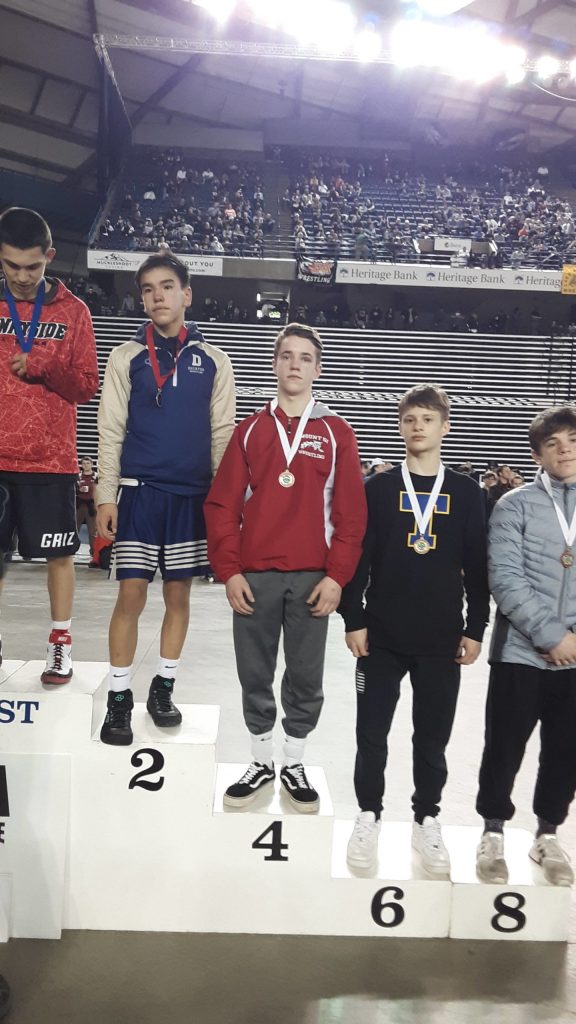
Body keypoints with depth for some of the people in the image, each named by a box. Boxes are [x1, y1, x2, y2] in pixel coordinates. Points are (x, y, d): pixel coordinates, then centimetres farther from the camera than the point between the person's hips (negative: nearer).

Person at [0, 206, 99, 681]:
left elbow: (87, 387, 0)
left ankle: (61, 642, 18)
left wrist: (46, 367, -16)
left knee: (60, 552, 4)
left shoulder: (73, 311, 2)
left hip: (50, 458, -2)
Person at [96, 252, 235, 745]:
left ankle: (164, 688, 23)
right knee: (131, 594, -3)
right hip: (139, 491, -1)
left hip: (192, 495, 1)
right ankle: (119, 699, 9)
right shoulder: (127, 357, 4)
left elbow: (222, 433, 6)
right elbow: (111, 430, 2)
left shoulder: (213, 360, 6)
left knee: (179, 595, 8)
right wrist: (107, 496, -4)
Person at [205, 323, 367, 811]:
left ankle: (294, 764, 24)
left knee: (306, 678, 8)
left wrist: (336, 575, -7)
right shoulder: (251, 429, 7)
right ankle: (262, 762, 25)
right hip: (254, 577, 1)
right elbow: (223, 504, 3)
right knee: (255, 675, 9)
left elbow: (351, 511, 0)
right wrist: (229, 571, -5)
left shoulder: (337, 432, 4)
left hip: (312, 578, -1)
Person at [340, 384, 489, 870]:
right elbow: (357, 556, 0)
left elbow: (477, 567, 5)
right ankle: (369, 815, 24)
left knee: (433, 737, 10)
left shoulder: (466, 492, 4)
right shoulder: (378, 488, 2)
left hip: (443, 639, 1)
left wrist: (475, 629, 2)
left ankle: (427, 820, 27)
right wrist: (353, 620, -5)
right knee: (372, 733, 6)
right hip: (382, 635, 0)